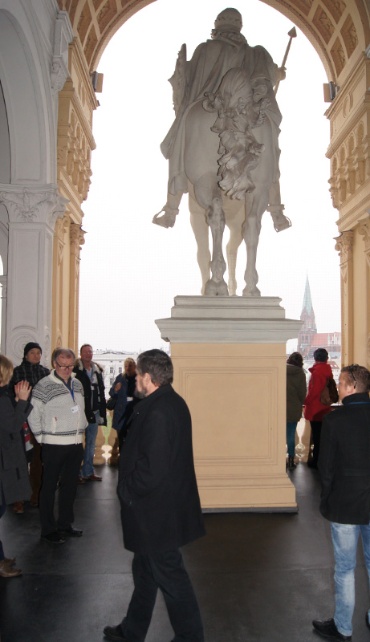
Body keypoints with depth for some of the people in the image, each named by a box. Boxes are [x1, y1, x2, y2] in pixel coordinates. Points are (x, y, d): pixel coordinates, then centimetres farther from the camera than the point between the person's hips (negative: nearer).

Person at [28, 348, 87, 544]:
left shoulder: (77, 384, 7)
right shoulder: (44, 386, -12)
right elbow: (34, 415, -8)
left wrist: (81, 430, 12)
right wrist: (42, 438, -5)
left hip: (75, 444, 6)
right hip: (54, 446, -6)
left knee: (70, 485, 16)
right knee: (49, 487, 6)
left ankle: (65, 524, 30)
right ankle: (48, 529, 17)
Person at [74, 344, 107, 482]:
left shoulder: (98, 370, 9)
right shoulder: (75, 369, -9)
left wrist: (102, 411, 9)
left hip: (94, 413, 6)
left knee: (91, 443, 14)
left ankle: (88, 472, 24)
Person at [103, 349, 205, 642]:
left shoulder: (156, 412, -27)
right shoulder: (174, 403, 5)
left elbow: (152, 468, -29)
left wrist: (127, 491, -12)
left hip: (156, 510, -10)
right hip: (166, 504, 10)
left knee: (169, 574, 6)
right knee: (145, 570, 22)